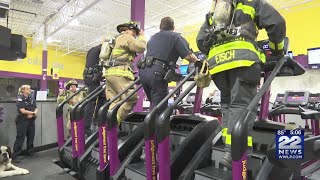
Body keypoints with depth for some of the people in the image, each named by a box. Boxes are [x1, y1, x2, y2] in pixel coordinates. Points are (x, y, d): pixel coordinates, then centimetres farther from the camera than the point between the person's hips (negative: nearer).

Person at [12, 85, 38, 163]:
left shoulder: (31, 99, 11)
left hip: (31, 121, 7)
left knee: (31, 137, 14)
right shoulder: (20, 99, -10)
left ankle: (30, 152, 28)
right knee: (20, 138, -4)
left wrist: (32, 114, -14)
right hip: (22, 121, -7)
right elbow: (22, 111, -19)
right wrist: (33, 112, -10)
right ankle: (16, 156, 3)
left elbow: (36, 109, 7)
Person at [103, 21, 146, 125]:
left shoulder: (116, 39, 33)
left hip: (109, 71, 10)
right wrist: (142, 37, 12)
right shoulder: (127, 37, 4)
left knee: (113, 102, 4)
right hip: (119, 72, -10)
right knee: (131, 98, -13)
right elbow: (141, 48, -4)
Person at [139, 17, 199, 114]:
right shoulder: (175, 36, 9)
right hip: (157, 72, -6)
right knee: (158, 107, -5)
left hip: (143, 70, 7)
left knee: (154, 104, 14)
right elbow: (188, 56, -1)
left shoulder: (153, 38, 27)